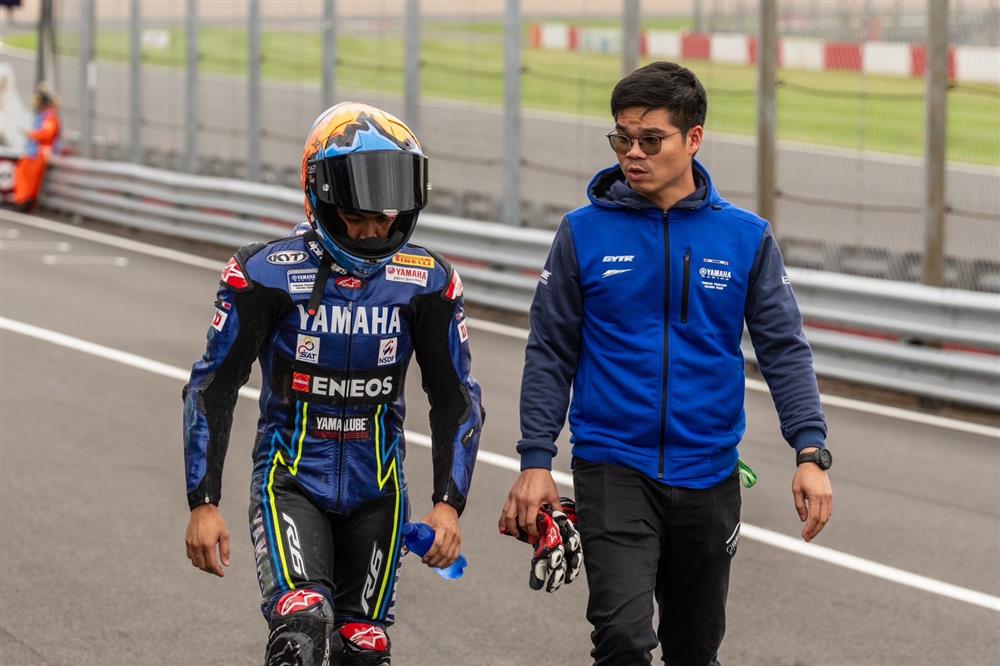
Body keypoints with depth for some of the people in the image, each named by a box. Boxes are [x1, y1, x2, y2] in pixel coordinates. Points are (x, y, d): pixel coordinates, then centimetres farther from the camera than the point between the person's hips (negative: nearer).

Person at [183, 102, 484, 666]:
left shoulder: (428, 284, -7)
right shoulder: (268, 275, -15)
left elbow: (456, 400, 1)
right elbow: (212, 389, -9)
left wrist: (449, 504, -8)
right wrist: (204, 504, -13)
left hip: (376, 490, 3)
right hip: (291, 480, -3)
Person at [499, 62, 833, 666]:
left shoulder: (747, 238, 1)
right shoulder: (584, 234, -2)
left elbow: (785, 350, 1)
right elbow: (551, 355, 4)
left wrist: (811, 453, -10)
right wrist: (536, 461, -2)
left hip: (708, 475, 2)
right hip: (613, 470, -2)